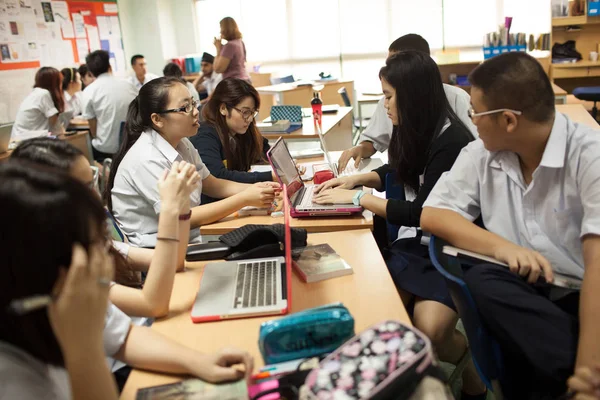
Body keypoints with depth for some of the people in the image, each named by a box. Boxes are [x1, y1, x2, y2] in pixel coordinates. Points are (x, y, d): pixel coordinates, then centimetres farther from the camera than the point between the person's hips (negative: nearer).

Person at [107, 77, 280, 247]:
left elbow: (210, 184, 13)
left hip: (186, 243, 7)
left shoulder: (181, 143, 3)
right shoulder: (146, 158, -22)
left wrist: (252, 189, -5)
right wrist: (245, 199, -22)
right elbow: (181, 218, -21)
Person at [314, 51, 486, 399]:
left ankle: (473, 369, 11)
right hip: (417, 241, 7)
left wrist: (357, 198, -17)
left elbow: (422, 213, -21)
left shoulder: (451, 142, -20)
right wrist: (355, 179, 7)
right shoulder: (416, 131, 4)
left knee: (427, 332, -24)